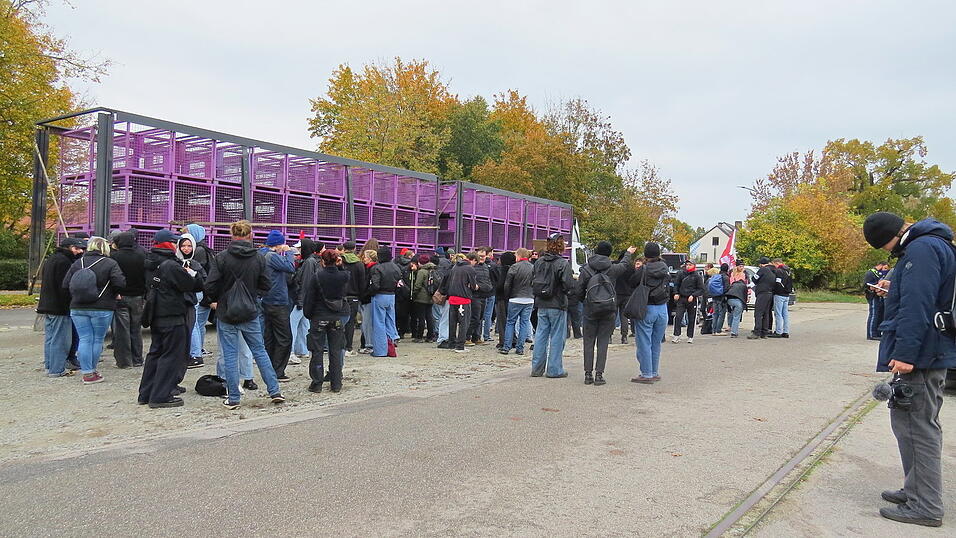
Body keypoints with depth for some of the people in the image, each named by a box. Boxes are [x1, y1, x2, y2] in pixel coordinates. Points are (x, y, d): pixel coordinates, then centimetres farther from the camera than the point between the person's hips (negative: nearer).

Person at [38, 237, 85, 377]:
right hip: (59, 307, -10)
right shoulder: (63, 261, -15)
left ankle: (49, 366, 22)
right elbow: (64, 287, -20)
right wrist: (66, 305, -17)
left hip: (47, 305, 11)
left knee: (50, 338, 15)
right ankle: (57, 370, -3)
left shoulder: (49, 260, 19)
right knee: (60, 339, -6)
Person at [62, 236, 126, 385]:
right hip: (102, 309, -3)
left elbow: (65, 284, 4)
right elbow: (120, 282, -17)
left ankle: (87, 372, 8)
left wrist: (75, 297, 18)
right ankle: (91, 372, 15)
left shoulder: (77, 263, 5)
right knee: (98, 340, 8)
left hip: (78, 308, 4)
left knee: (84, 339, 7)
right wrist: (113, 294, 2)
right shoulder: (110, 263, -7)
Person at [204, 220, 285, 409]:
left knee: (230, 356, 5)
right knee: (260, 351, 13)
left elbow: (210, 286, -11)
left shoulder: (222, 257, -10)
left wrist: (217, 300, 8)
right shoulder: (259, 259, -3)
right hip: (250, 315, 2)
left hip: (226, 314, -2)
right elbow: (266, 287, 0)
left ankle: (233, 398, 10)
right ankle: (274, 391, 14)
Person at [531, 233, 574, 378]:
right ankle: (554, 369, 9)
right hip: (557, 306, -5)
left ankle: (537, 368, 16)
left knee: (540, 335, 11)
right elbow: (569, 286, -18)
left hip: (541, 305, 5)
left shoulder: (539, 261, 5)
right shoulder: (563, 263, -14)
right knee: (557, 336, 4)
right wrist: (574, 279, 2)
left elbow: (532, 281, 9)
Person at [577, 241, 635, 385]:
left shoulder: (586, 269, -3)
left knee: (589, 342, 7)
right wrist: (628, 253, 42)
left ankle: (588, 374, 6)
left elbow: (579, 291, -2)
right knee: (603, 342, 4)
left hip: (590, 309, 0)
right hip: (609, 309, 0)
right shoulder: (612, 268, 0)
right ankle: (599, 374, 1)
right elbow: (624, 265, 23)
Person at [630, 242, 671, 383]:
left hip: (646, 309, -5)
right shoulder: (665, 268, 2)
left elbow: (632, 283, -4)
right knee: (656, 343, 15)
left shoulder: (642, 270, -12)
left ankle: (646, 374, 3)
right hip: (662, 309, 5)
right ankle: (655, 373, 22)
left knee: (644, 343, 2)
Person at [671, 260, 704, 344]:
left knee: (691, 319, 7)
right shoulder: (681, 274, 4)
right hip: (681, 298, 1)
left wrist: (693, 295, -13)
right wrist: (676, 293, 0)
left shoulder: (697, 276, -2)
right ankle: (676, 335, -4)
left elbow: (701, 289, 0)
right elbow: (676, 284, 15)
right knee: (678, 317, -10)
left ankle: (690, 337, 17)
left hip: (692, 300, -1)